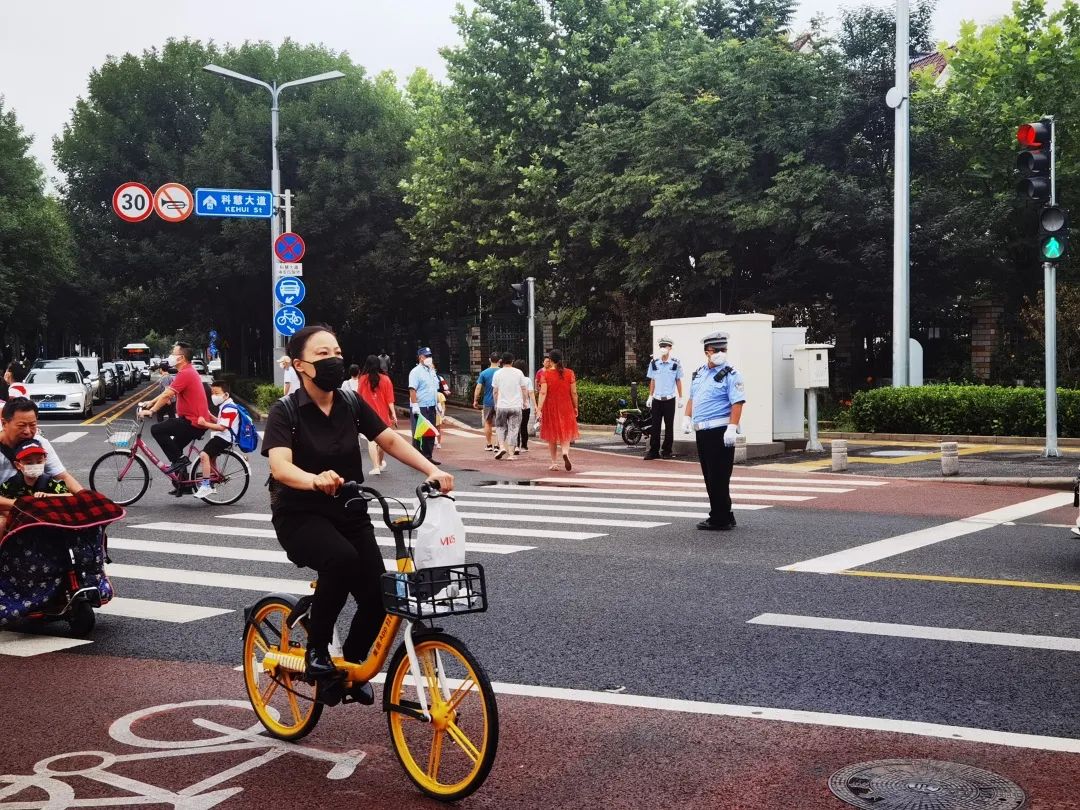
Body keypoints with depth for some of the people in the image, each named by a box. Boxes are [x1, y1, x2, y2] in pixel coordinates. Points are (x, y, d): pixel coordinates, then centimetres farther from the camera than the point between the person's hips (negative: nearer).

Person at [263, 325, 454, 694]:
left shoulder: (352, 404, 1)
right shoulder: (286, 410, -12)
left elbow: (391, 441, -3)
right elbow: (280, 466, -27)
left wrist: (432, 470, -20)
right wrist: (316, 480, -48)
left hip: (350, 514, 5)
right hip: (301, 516, -4)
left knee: (377, 597, -10)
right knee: (341, 557, -36)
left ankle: (352, 662, 20)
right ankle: (316, 648, -14)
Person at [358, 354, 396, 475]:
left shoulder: (362, 380, -5)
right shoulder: (385, 379, -4)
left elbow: (359, 397, 3)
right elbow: (389, 399, -6)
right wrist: (393, 414, -3)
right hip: (383, 414, 2)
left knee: (371, 440, -1)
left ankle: (376, 466, -8)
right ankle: (381, 461, 36)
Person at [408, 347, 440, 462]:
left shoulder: (432, 371, 17)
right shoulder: (416, 372, -9)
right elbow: (412, 390, -17)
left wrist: (438, 403, 19)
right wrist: (415, 405, -23)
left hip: (431, 407, 8)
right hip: (420, 407, -8)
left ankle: (427, 456, 17)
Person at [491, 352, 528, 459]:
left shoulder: (498, 373, -1)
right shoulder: (518, 373, 0)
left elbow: (495, 391, 3)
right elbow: (524, 389, 2)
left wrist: (496, 404, 15)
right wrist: (524, 402, 14)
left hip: (502, 406, 0)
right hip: (516, 406, 0)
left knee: (500, 427, 16)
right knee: (513, 429, 4)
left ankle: (502, 447, -2)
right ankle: (511, 453, 4)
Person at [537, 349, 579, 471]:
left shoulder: (546, 374, -6)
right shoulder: (570, 373, -1)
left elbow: (543, 393, -14)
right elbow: (574, 393, -1)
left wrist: (539, 408, -15)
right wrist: (575, 407, 9)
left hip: (550, 407, -1)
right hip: (566, 407, 1)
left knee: (552, 436, 11)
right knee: (565, 433, 9)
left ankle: (554, 463, 13)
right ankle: (565, 452, -21)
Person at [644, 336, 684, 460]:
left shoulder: (676, 363, -2)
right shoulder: (654, 363, 5)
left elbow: (678, 381, 4)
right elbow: (652, 381, 11)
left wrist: (680, 398, 3)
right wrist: (650, 396, 9)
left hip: (669, 400, -2)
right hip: (657, 399, 2)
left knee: (669, 426, 4)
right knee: (655, 426, 2)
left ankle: (667, 451, 10)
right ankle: (653, 451, 5)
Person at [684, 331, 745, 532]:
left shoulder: (730, 375, -8)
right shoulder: (698, 374, 16)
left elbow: (737, 403, -16)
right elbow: (692, 399, 25)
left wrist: (732, 429, -25)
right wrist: (687, 419, 12)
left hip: (720, 431, -8)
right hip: (701, 431, 9)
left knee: (719, 477, -7)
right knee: (710, 477, 13)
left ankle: (720, 520, -1)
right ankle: (724, 516, 23)